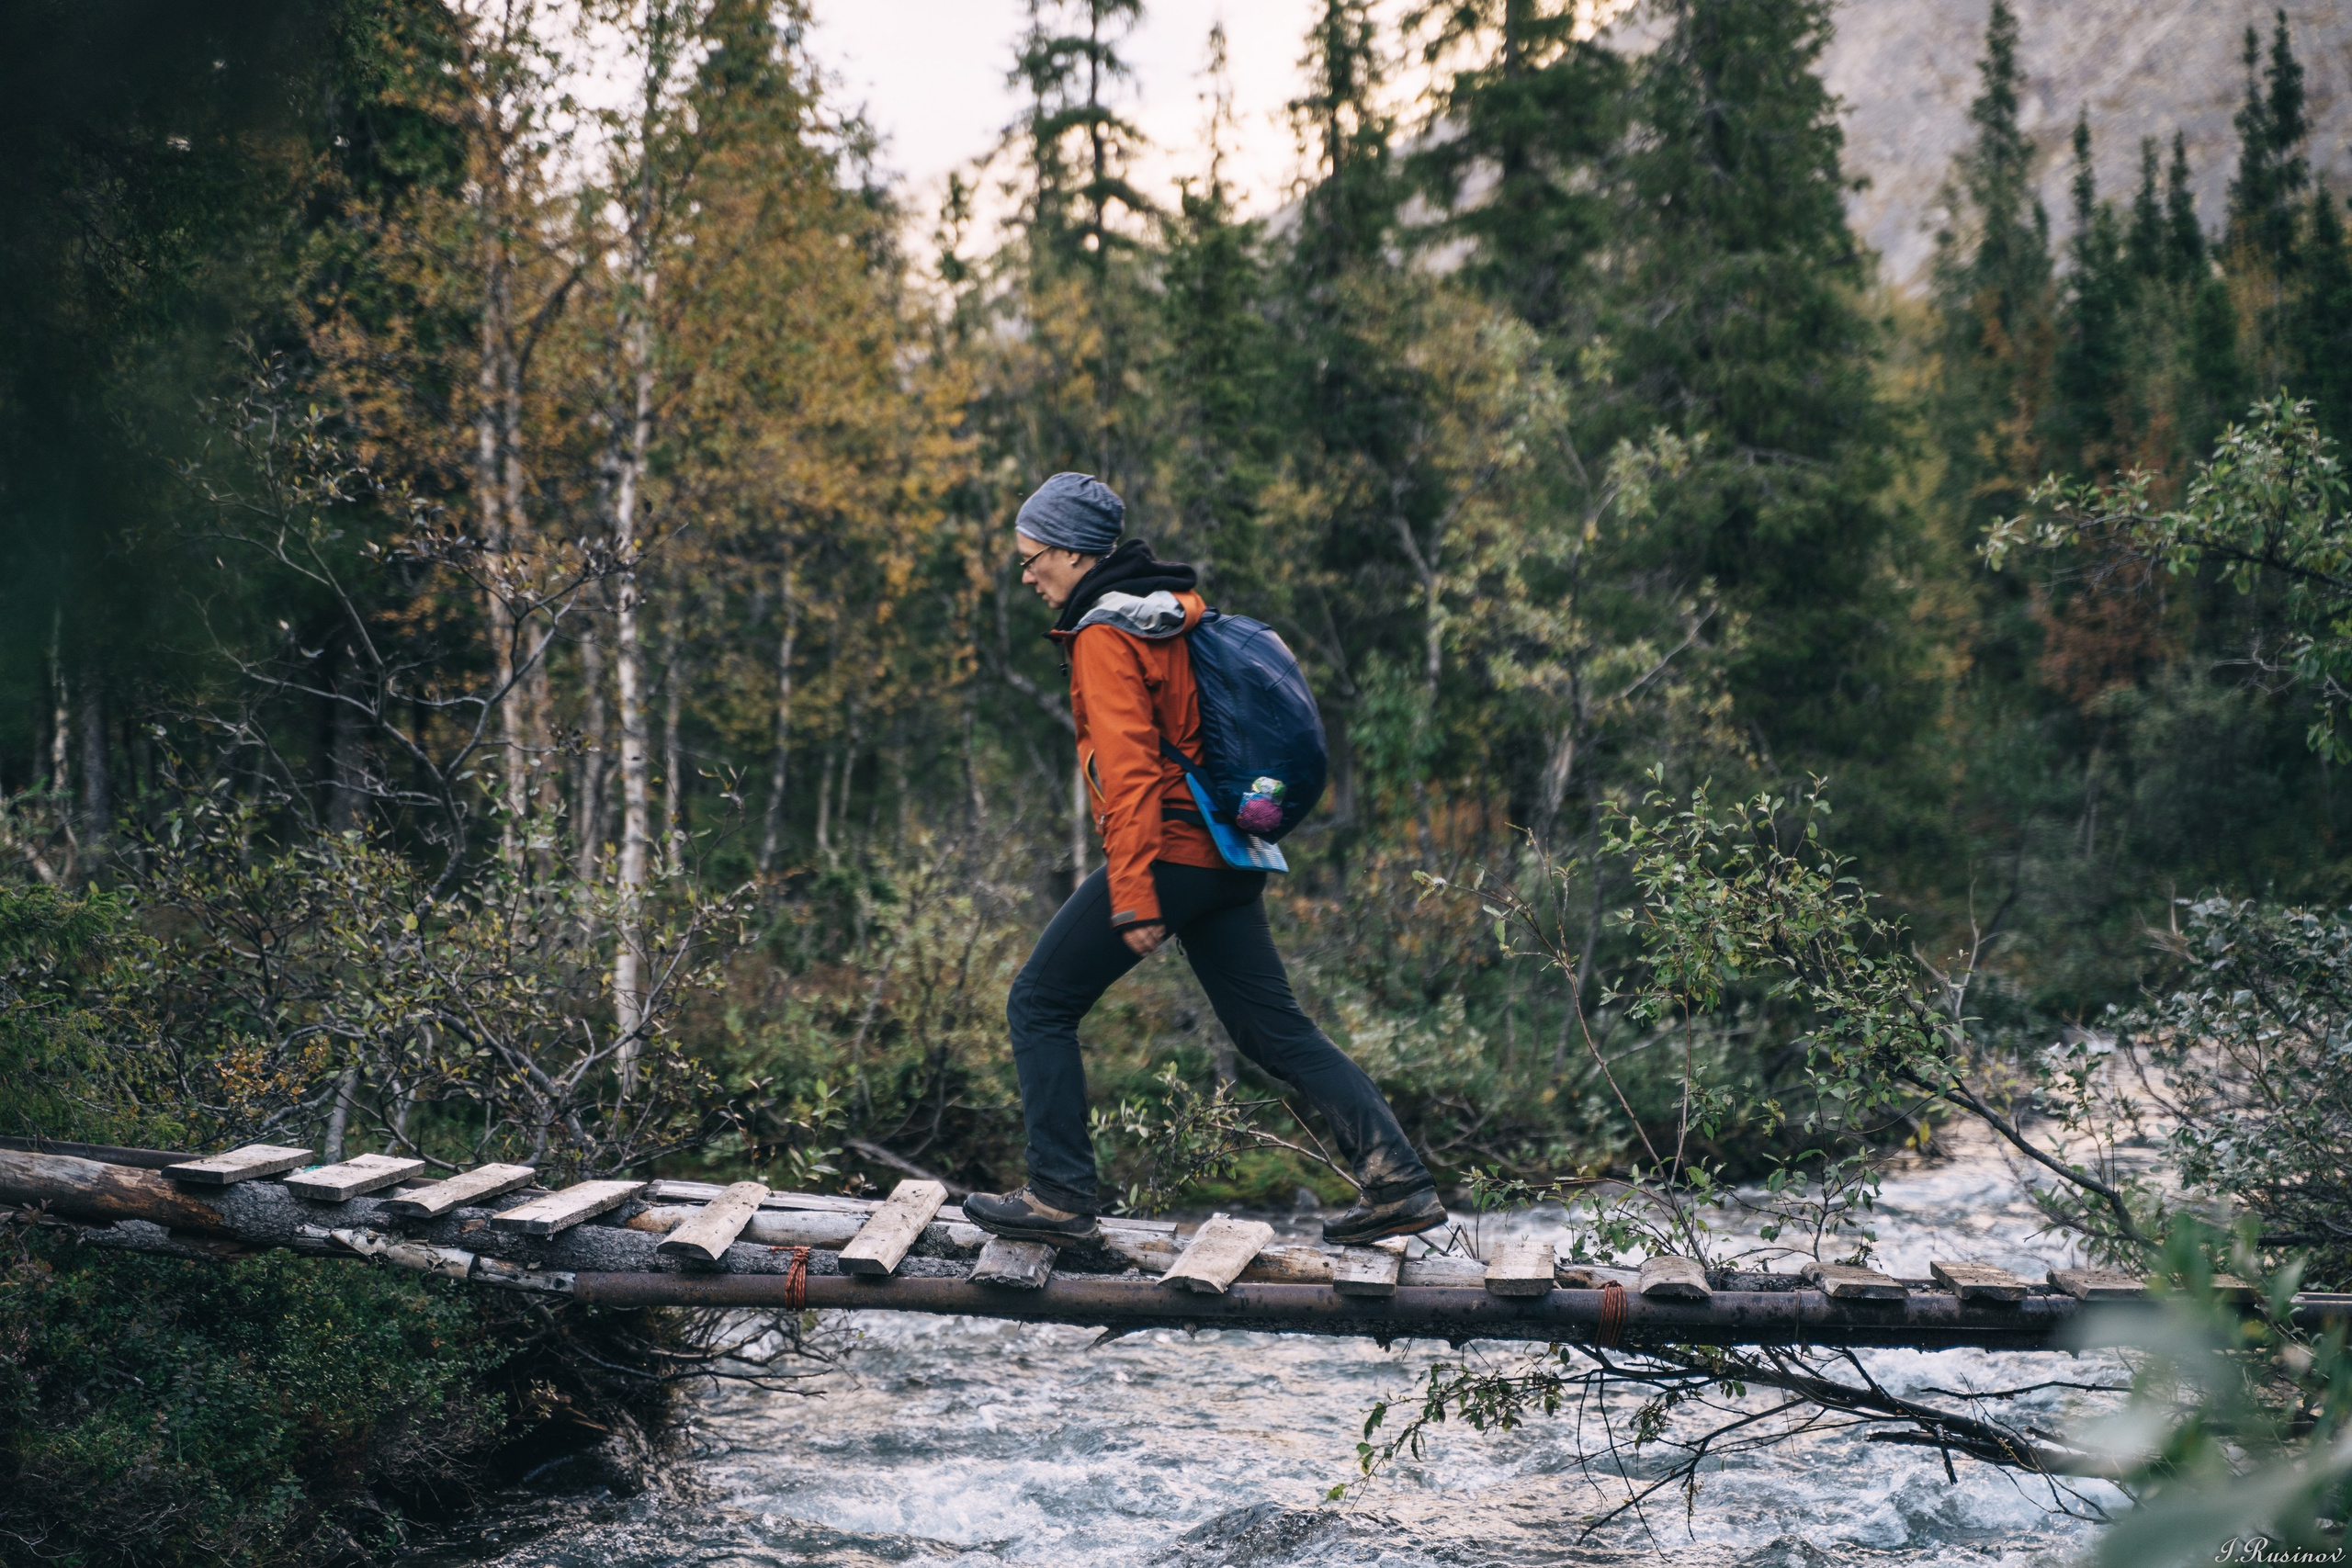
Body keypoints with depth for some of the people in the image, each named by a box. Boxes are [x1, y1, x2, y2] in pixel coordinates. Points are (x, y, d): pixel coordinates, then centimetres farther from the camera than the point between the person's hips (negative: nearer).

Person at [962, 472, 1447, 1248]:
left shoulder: (1105, 636, -11)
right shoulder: (1177, 611, 16)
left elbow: (1128, 768, -20)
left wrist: (1132, 898, -23)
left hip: (1166, 854, -9)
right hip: (1227, 858, 9)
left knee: (1039, 1006, 3)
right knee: (1275, 1028, 10)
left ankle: (1060, 1195, 3)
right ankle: (1398, 1179, 3)